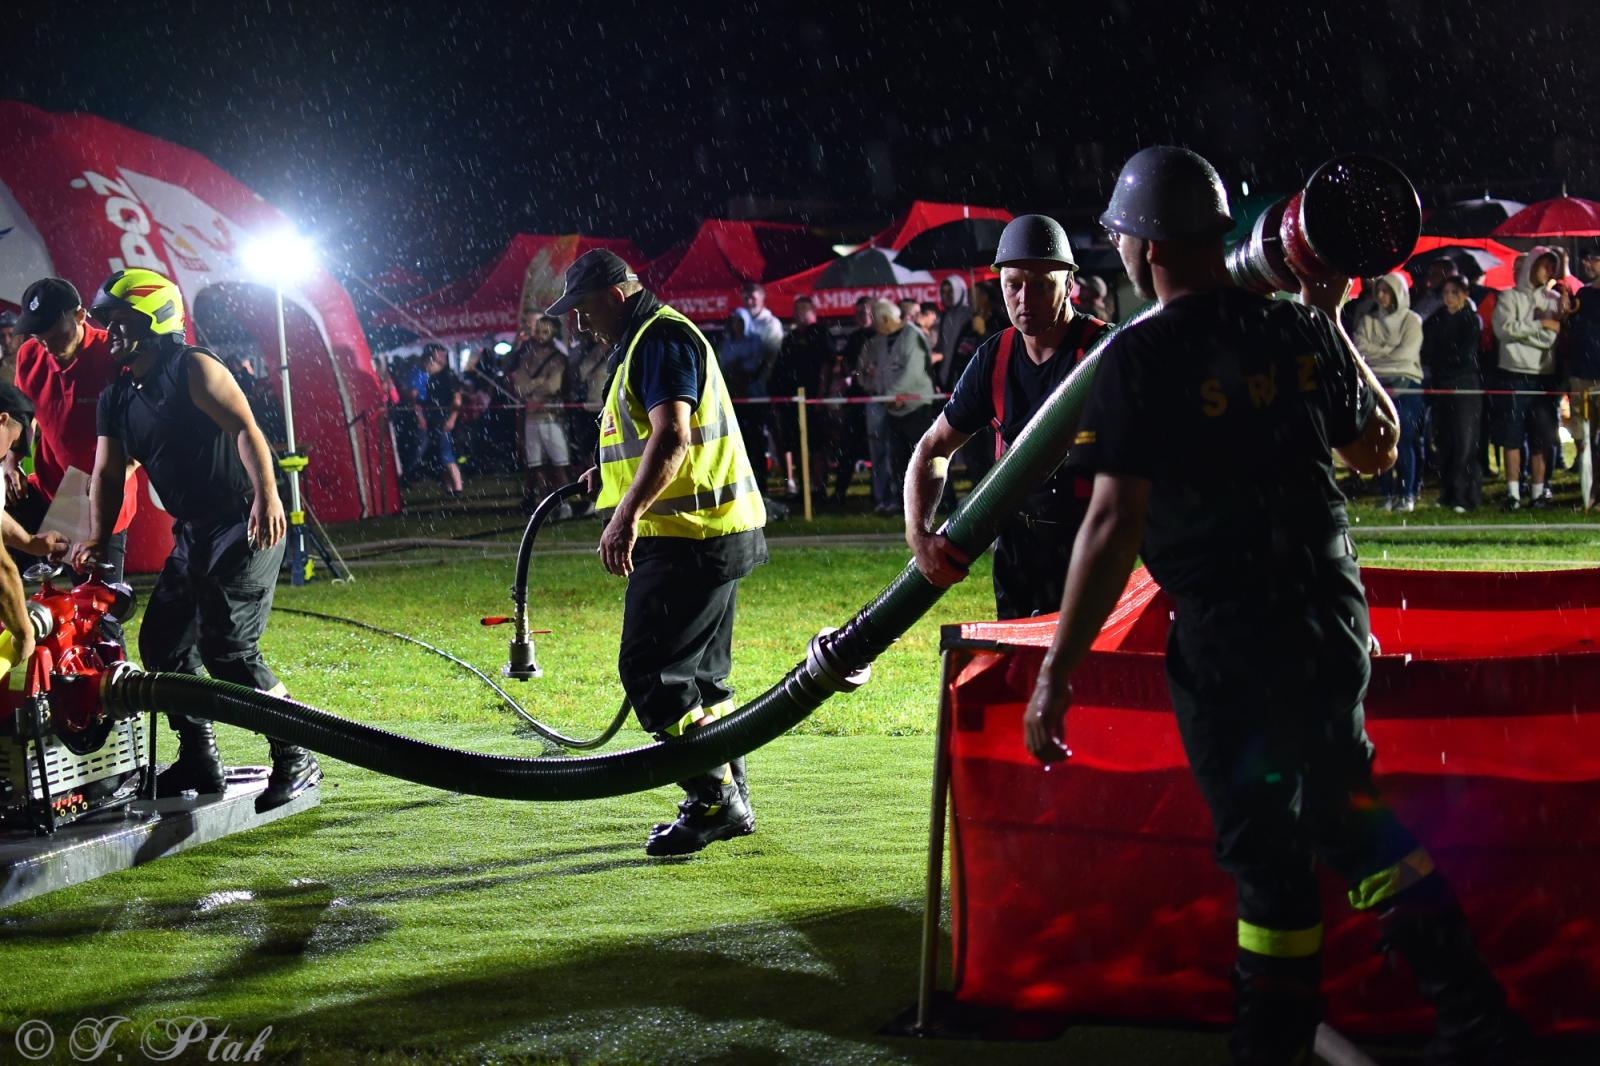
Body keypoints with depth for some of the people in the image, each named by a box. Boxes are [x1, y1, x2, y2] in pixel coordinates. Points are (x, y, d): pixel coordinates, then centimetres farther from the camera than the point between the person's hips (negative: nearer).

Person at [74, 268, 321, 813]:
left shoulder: (192, 369, -8)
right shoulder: (115, 399, 14)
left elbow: (245, 429, -18)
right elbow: (108, 472, 10)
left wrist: (266, 495, -31)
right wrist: (97, 538, -6)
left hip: (246, 525, -9)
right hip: (192, 533, 9)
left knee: (227, 649, -15)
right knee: (160, 643, 9)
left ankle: (296, 760, -6)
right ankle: (199, 761, 21)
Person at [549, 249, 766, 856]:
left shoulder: (661, 340, -12)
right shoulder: (644, 341, 21)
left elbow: (673, 438, -25)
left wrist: (626, 516, -31)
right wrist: (610, 476, 21)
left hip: (690, 537, -11)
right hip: (716, 533, 11)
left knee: (650, 669, -11)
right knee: (700, 675, 15)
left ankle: (714, 799, -7)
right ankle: (729, 801, 22)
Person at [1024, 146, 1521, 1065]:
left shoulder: (1141, 357, -12)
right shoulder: (1300, 333, 4)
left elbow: (1115, 523, -17)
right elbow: (1378, 447, 18)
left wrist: (1059, 669, -14)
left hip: (1227, 641, -5)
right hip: (1333, 620, 5)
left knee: (1265, 845, 6)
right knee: (1342, 811, 17)